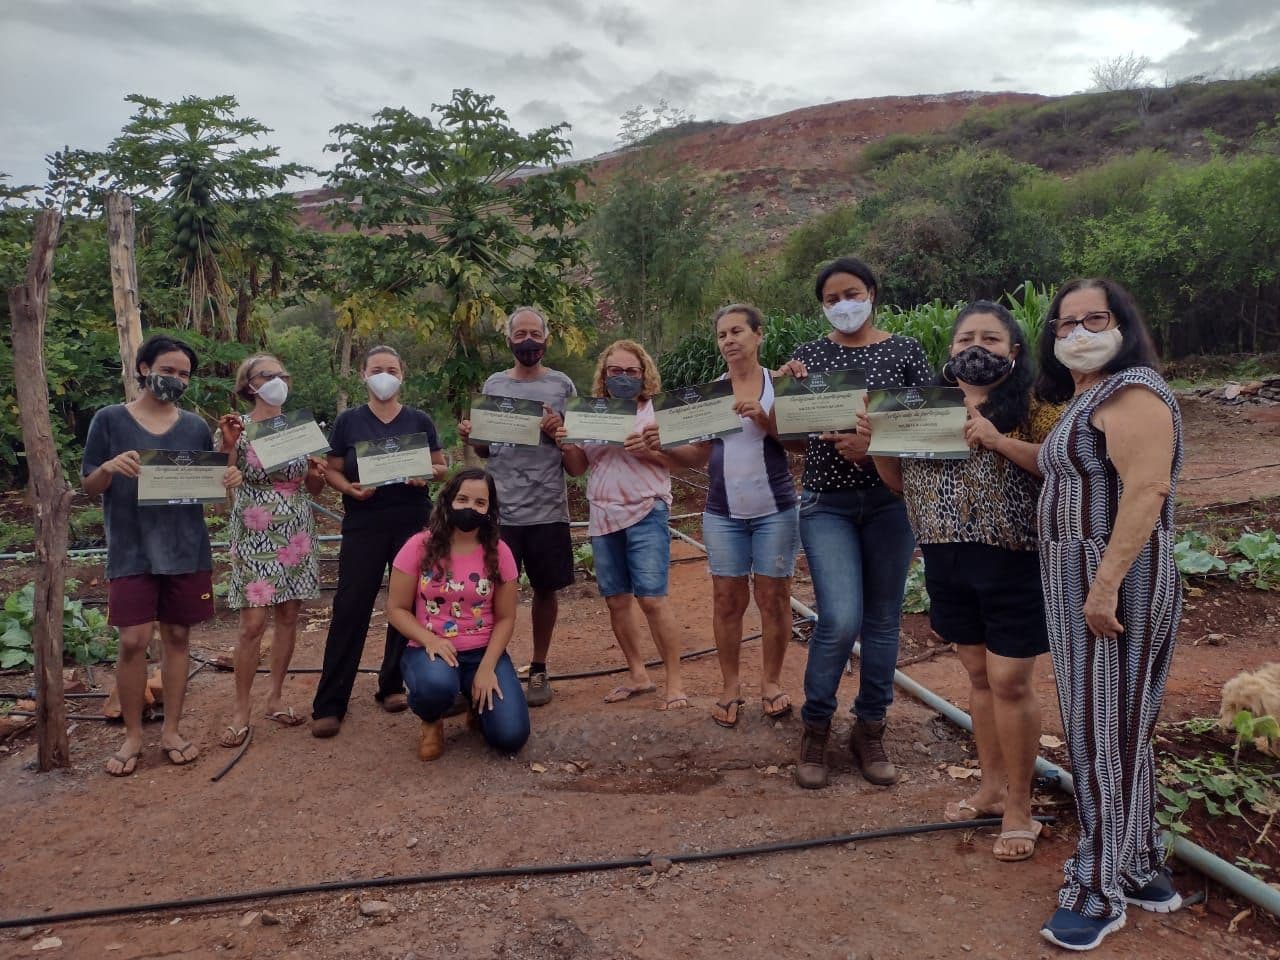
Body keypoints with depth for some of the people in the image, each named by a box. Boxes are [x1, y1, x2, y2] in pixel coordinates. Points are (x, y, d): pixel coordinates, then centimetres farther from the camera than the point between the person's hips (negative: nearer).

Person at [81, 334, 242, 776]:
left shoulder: (196, 427, 7)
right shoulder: (110, 419, 0)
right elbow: (89, 487, 2)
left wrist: (229, 478, -11)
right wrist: (109, 468, -21)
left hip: (187, 550, 2)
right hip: (131, 552, -2)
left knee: (177, 637, 8)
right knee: (133, 641, -5)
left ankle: (171, 730, 19)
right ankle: (132, 736, 13)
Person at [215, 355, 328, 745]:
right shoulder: (238, 427, -3)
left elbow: (314, 489, 14)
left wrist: (317, 474, -8)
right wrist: (227, 444, -19)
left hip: (295, 535, 4)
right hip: (254, 535, -4)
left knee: (288, 617, 7)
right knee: (253, 623, -7)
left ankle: (275, 698, 21)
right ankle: (241, 710, 6)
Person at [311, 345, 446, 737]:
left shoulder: (419, 421, 7)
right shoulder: (347, 421, 5)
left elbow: (441, 466, 9)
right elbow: (332, 470, 5)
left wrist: (426, 473, -13)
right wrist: (348, 487, -15)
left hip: (413, 524, 2)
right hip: (363, 525, -1)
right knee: (350, 608, -3)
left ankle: (392, 686, 20)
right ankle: (329, 704, 1)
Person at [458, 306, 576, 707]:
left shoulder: (562, 385, 3)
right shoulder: (493, 385, 9)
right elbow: (485, 450, 14)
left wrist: (558, 431, -16)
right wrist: (470, 437, -8)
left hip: (548, 508, -1)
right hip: (501, 508, 1)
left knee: (546, 588, 7)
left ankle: (539, 670, 21)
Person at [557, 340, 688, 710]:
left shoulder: (656, 409, 0)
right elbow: (577, 468, 14)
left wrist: (648, 450, -20)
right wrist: (566, 446, -6)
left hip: (646, 513, -5)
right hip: (603, 516, 5)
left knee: (651, 598, -10)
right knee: (616, 599, 8)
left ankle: (674, 681, 1)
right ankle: (638, 675, 22)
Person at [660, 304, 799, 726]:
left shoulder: (780, 383, 0)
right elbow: (700, 455, 8)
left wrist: (767, 422, -20)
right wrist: (663, 444, -10)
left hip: (775, 510, -2)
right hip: (723, 513, 2)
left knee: (773, 596, 3)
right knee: (727, 599, 3)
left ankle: (771, 682, 18)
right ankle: (730, 687, 15)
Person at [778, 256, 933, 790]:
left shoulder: (905, 351, 4)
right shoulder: (808, 355, 5)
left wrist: (875, 440, -18)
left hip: (890, 500, 1)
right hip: (827, 501, -1)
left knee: (882, 620, 7)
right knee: (840, 620, -12)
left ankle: (870, 730, 24)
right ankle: (815, 728, 10)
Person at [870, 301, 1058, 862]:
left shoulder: (1032, 407, -6)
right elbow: (900, 481, 13)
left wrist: (1000, 441, -26)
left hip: (1013, 564, -5)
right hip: (946, 562, 5)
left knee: (1010, 683, 0)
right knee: (979, 675, 16)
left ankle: (1019, 806, 17)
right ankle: (992, 786, 31)